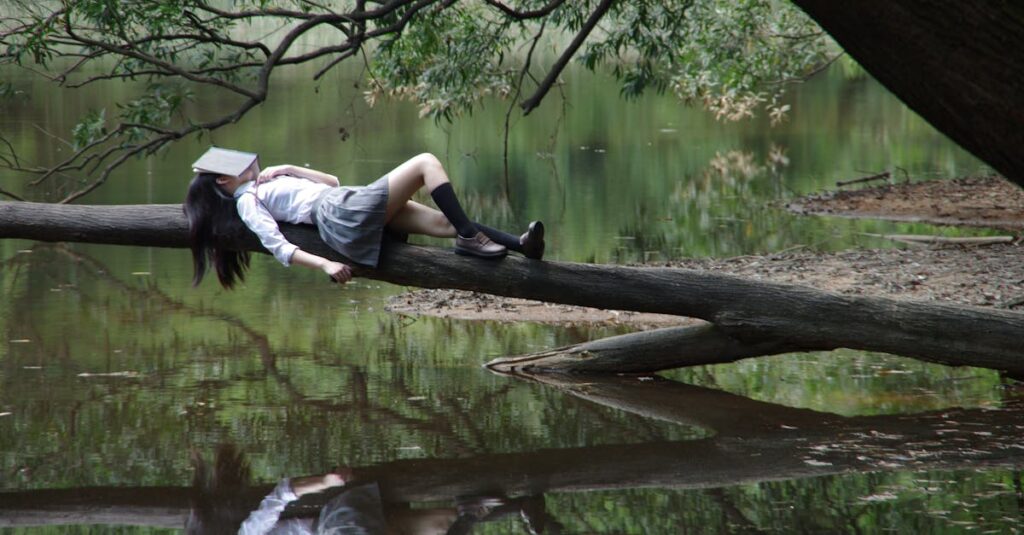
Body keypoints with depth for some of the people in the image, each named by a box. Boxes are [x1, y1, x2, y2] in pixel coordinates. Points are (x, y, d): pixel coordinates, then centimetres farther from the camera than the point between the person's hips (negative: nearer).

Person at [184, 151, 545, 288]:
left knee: (444, 220, -2)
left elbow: (331, 181, 29)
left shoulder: (264, 187, 29)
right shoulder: (247, 202, 1)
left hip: (354, 206, 9)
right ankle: (468, 236, -12)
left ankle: (518, 244, -11)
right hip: (346, 215, -9)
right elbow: (278, 246, -13)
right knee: (427, 163, -7)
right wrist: (323, 264, -23)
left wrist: (288, 170, 16)